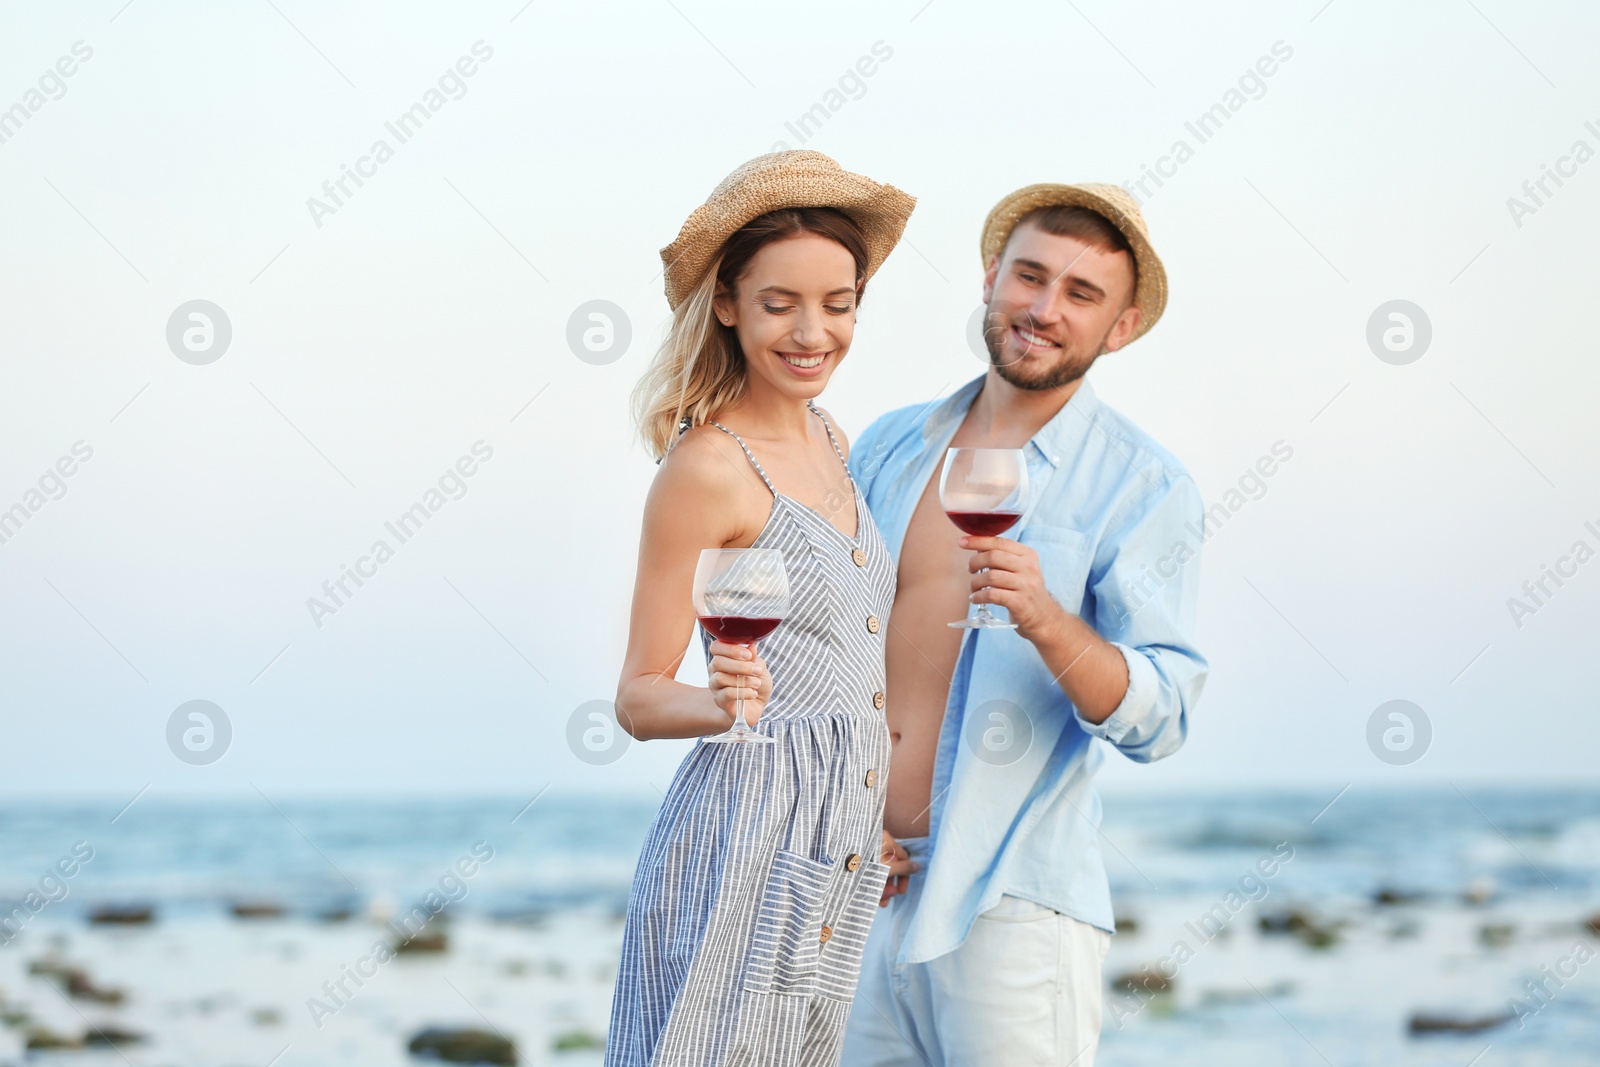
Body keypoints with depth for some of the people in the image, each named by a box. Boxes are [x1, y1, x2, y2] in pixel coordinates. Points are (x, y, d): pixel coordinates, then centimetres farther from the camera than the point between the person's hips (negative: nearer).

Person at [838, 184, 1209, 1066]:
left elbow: (1158, 719, -11)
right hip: (860, 886, 4)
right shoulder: (891, 447, 12)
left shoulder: (1143, 488, -3)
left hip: (1011, 900, -4)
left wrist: (1046, 621, -27)